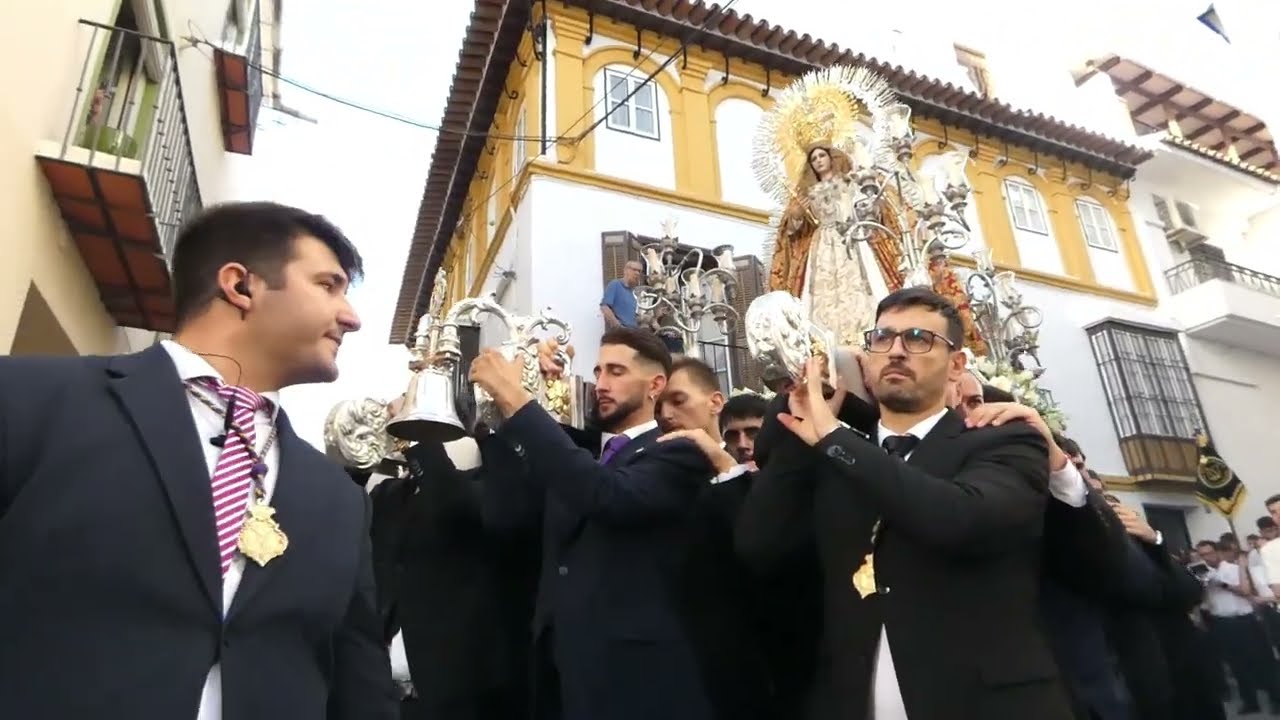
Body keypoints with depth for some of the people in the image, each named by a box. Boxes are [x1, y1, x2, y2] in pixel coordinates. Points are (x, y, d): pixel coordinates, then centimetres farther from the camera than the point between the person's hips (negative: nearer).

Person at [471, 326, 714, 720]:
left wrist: (518, 400, -25)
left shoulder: (677, 456, -8)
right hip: (562, 667, 6)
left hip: (636, 673, -6)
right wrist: (503, 409, -8)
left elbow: (608, 494, -27)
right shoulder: (579, 460, 14)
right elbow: (505, 510, 1)